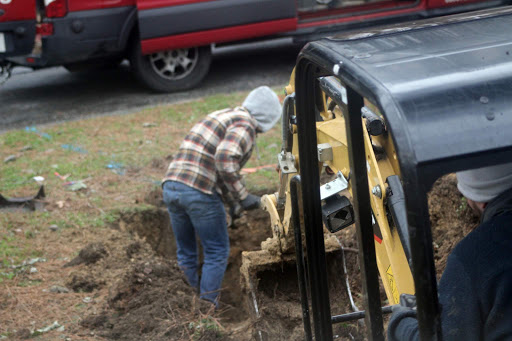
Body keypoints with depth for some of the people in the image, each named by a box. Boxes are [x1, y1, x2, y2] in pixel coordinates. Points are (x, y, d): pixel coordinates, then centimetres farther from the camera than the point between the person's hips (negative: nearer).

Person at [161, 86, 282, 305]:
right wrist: (243, 197, -12)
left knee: (185, 252, 20)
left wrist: (234, 197, 26)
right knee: (217, 252, 7)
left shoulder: (223, 115, 25)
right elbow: (225, 160, -21)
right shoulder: (245, 125, -4)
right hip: (199, 192, -8)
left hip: (171, 186, 8)